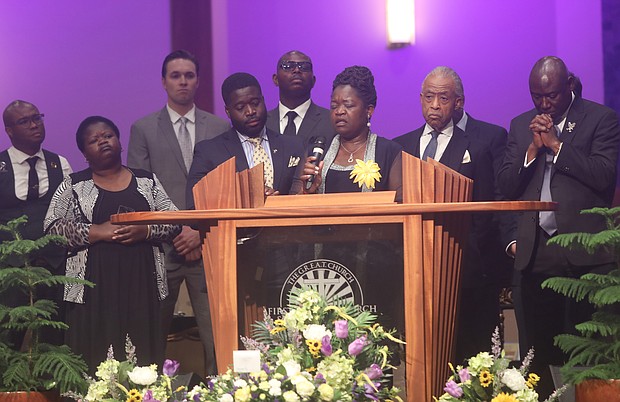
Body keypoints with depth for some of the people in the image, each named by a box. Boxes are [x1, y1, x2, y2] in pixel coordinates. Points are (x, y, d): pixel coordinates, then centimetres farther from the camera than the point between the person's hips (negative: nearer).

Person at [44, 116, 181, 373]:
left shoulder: (147, 181, 13)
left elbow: (174, 222, 8)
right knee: (96, 360, -7)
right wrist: (97, 232, -12)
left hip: (142, 284, 2)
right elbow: (52, 228, -2)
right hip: (95, 287, -1)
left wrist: (145, 230, -11)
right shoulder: (73, 186, 8)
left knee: (143, 357, -3)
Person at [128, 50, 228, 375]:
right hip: (161, 246, 0)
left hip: (208, 243, 1)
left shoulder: (219, 128, 10)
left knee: (215, 332, -1)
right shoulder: (143, 129, 7)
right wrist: (176, 230, -7)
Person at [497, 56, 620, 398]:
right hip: (534, 252, 4)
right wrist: (533, 148, -6)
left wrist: (555, 143, -10)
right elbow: (507, 186, 8)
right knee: (535, 354, 7)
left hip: (585, 254, -4)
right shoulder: (521, 125, 15)